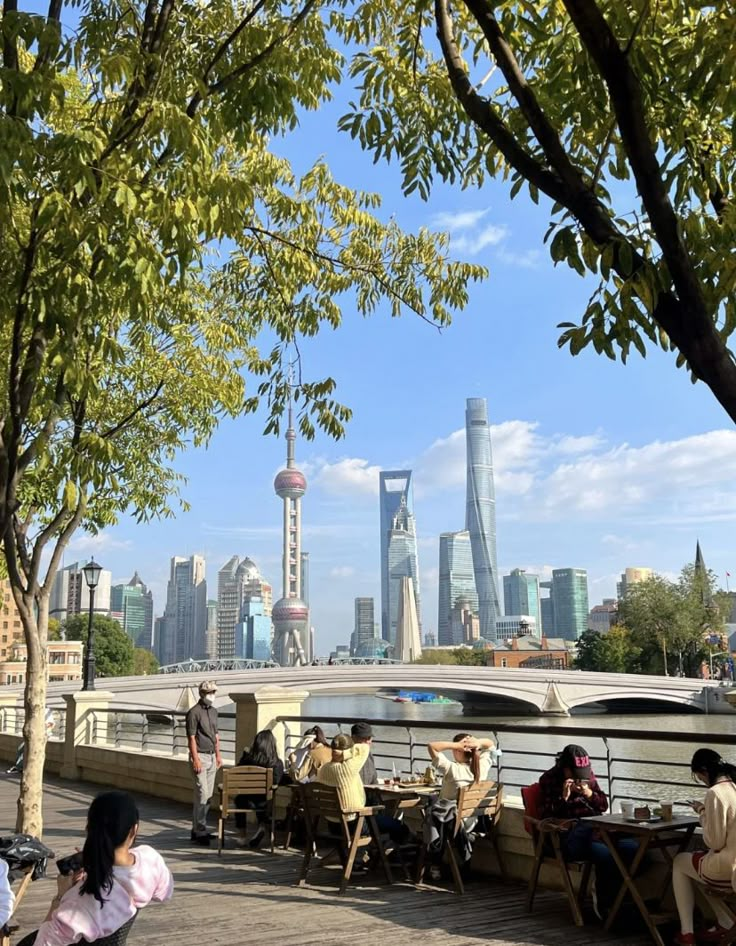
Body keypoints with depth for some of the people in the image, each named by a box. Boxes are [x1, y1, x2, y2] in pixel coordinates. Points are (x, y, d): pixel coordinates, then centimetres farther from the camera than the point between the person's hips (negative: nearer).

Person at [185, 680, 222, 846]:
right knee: (202, 794, -10)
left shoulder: (213, 711, 14)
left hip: (212, 756, 8)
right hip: (200, 756, -8)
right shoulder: (194, 712, -10)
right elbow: (191, 738, -13)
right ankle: (199, 832, -4)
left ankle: (198, 829, 16)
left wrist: (218, 755, 15)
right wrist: (195, 759, -17)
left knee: (208, 795, 8)